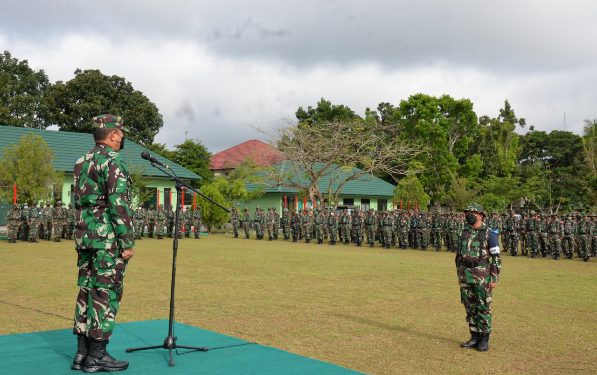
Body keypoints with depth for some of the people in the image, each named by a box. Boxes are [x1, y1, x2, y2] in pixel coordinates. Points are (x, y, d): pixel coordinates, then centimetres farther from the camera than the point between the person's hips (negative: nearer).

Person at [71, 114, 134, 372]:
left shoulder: (82, 162, 14)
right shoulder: (112, 161, -13)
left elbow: (78, 201, 18)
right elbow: (119, 204, -19)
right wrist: (128, 242, -16)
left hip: (84, 235, 9)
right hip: (108, 238, -9)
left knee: (87, 291, 11)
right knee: (106, 294, -3)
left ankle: (82, 352, 15)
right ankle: (96, 356, 0)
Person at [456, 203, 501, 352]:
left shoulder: (489, 234, -8)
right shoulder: (464, 233, 10)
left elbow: (496, 258, -8)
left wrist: (494, 278, -13)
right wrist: (459, 276, 16)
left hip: (482, 276, -6)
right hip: (465, 276, 6)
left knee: (483, 308, 0)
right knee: (470, 308, 9)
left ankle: (484, 339, 9)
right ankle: (474, 337, 18)